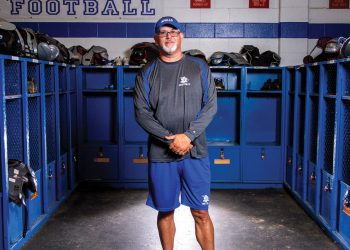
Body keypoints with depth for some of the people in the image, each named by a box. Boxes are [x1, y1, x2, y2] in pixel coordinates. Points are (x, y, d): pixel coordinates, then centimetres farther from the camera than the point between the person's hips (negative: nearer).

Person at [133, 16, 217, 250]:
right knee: (165, 211, 11)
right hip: (160, 154, 1)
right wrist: (170, 139, -13)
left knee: (201, 212, 3)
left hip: (195, 152, 0)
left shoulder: (200, 68, 5)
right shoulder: (147, 73, 5)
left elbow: (211, 106, -1)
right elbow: (142, 112, -2)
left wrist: (188, 136, -13)